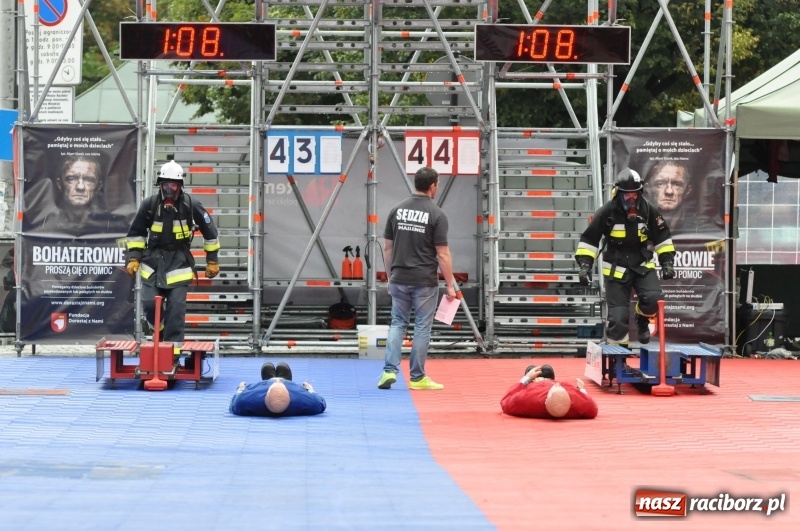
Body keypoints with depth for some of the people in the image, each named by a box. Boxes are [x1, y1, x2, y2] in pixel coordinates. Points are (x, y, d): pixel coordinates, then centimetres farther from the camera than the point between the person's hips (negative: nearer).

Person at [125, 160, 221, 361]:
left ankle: (173, 350, -4)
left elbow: (210, 231, 4)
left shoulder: (191, 205, -7)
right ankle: (160, 329, 25)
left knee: (176, 308, -9)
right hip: (153, 258, 2)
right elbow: (136, 232, 10)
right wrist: (134, 258, 3)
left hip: (179, 261, -2)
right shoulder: (149, 204, -3)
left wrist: (212, 261, 7)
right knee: (149, 304, -7)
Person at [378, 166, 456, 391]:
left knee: (397, 324, 12)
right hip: (425, 282, -4)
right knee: (422, 328, 4)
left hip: (399, 279, 4)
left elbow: (387, 247, 8)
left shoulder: (397, 210, 4)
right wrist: (450, 285, -4)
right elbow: (442, 254, -11)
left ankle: (390, 370, -2)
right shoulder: (436, 214, -10)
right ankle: (417, 378, 9)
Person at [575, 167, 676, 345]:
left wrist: (667, 262, 1)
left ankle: (642, 320, 11)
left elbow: (662, 237, 7)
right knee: (618, 316, -6)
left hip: (643, 265, 2)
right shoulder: (607, 212, -12)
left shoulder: (648, 210, -5)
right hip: (616, 269, -2)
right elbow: (589, 239, -6)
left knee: (654, 299, -23)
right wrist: (585, 264, -13)